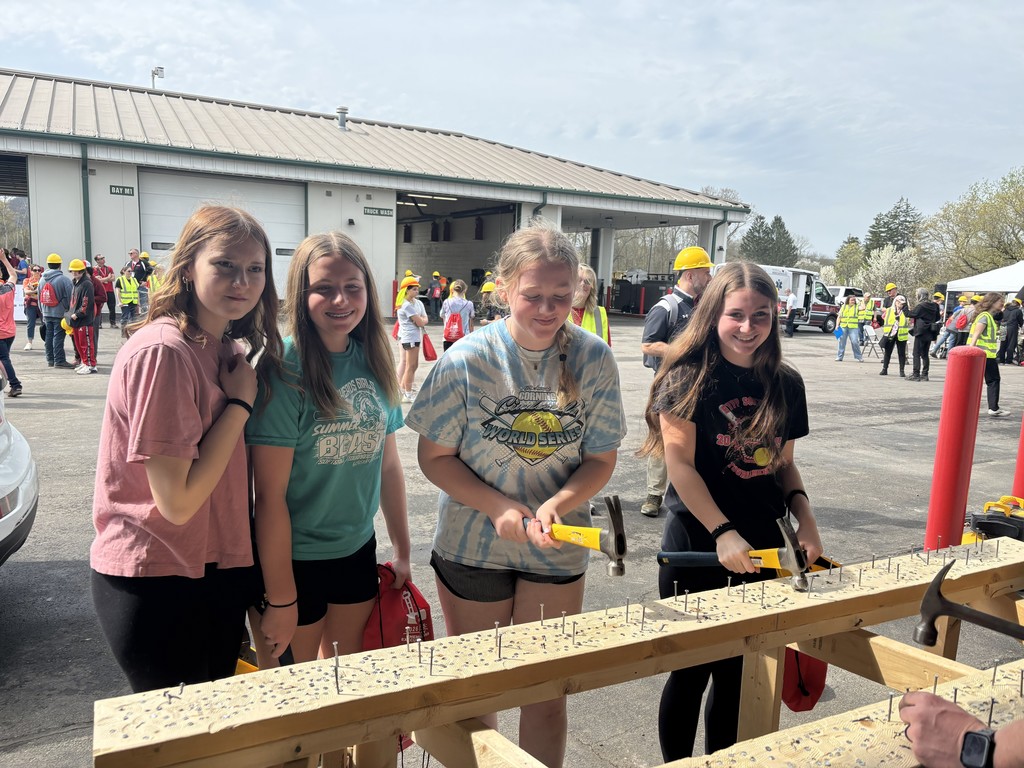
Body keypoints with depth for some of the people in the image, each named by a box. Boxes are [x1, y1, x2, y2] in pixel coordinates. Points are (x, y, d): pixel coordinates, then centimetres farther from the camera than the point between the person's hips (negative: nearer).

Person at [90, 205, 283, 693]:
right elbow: (177, 501, -24)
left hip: (219, 569, 8)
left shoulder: (229, 349, 4)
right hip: (156, 584, -7)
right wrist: (240, 402, -19)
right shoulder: (162, 352, -22)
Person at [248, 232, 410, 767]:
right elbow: (270, 496, -19)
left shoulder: (372, 362, -2)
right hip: (296, 561, -5)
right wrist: (280, 599, -15)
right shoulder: (285, 372, -20)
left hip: (358, 551, 6)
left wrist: (402, 549, 9)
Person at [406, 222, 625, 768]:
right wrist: (499, 507, -21)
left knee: (547, 692, 13)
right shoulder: (468, 359, -16)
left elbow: (600, 459, -4)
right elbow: (435, 457, -9)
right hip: (472, 545, -1)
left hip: (557, 551, 1)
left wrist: (556, 505, -23)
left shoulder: (594, 360, -11)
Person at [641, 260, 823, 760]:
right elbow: (679, 463, -15)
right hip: (697, 548, -4)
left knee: (739, 674, 14)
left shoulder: (786, 384, 4)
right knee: (692, 672, 7)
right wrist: (723, 533, -20)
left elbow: (784, 463, 13)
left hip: (762, 549, 4)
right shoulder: (688, 376, -10)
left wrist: (804, 514, -4)